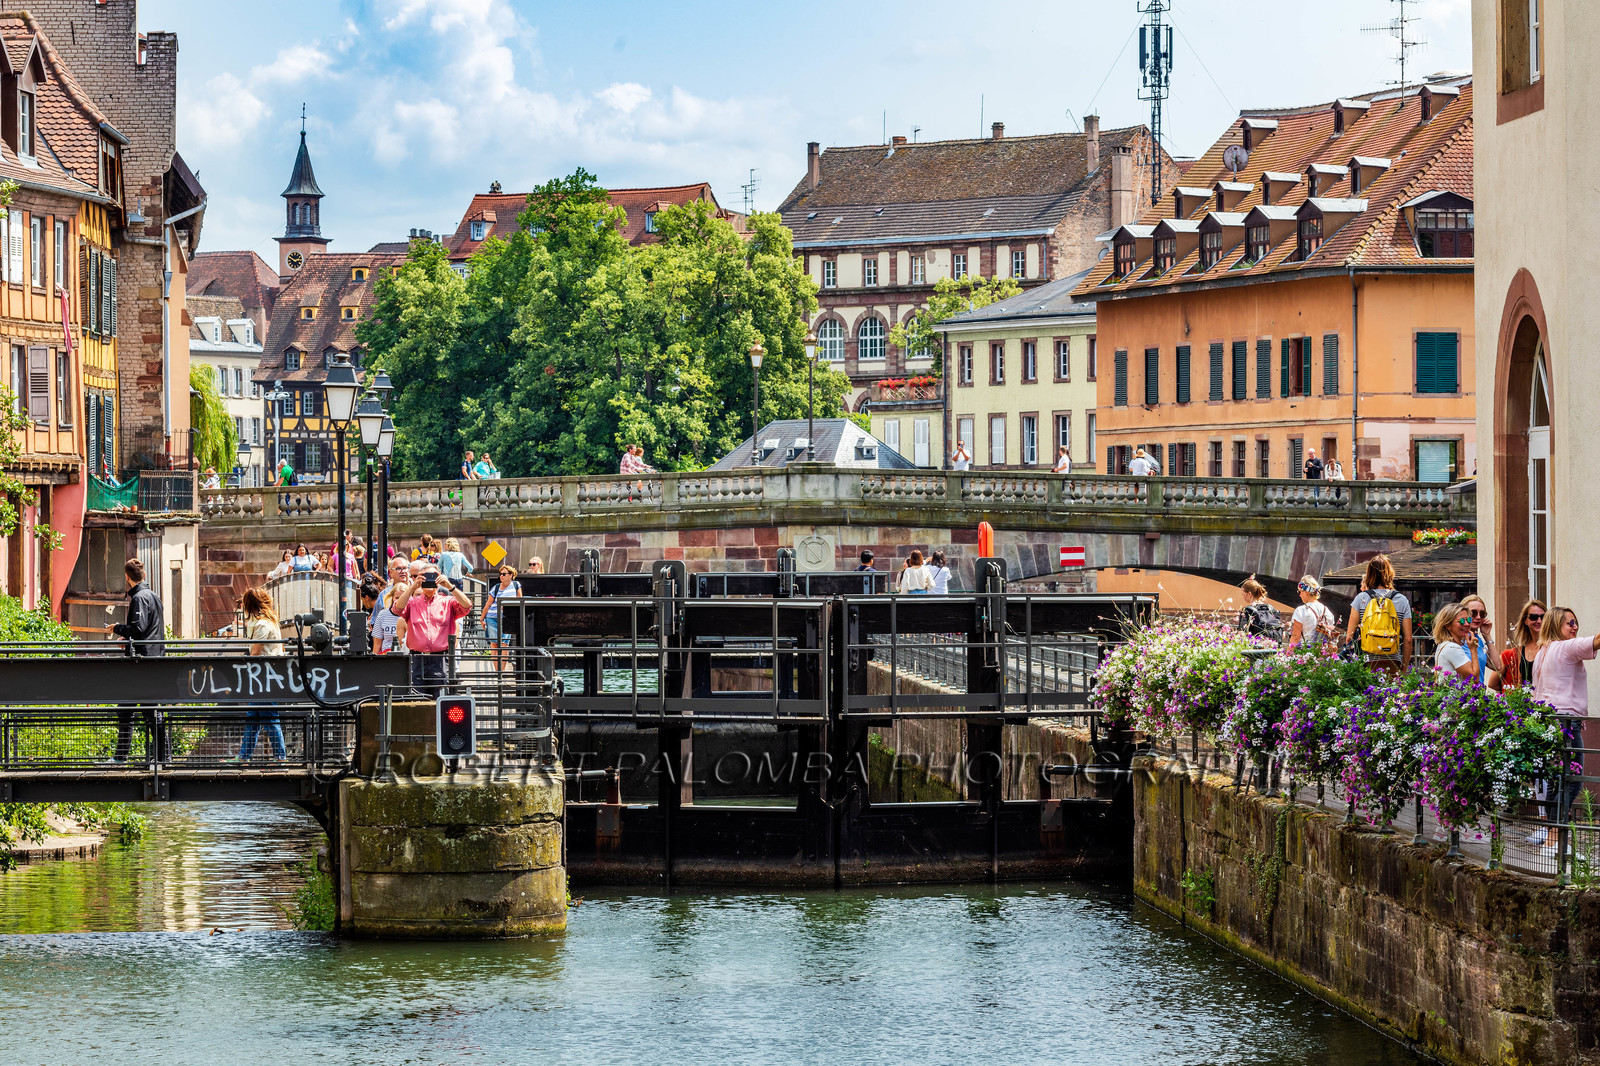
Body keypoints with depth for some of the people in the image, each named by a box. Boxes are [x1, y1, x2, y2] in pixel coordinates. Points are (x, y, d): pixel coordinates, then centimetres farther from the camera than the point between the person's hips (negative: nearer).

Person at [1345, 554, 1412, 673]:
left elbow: (1349, 636, 3)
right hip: (1393, 665, 0)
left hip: (1367, 663, 0)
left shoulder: (1361, 598, 2)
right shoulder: (1402, 601, 4)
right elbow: (1408, 639, 4)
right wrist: (1404, 668, 14)